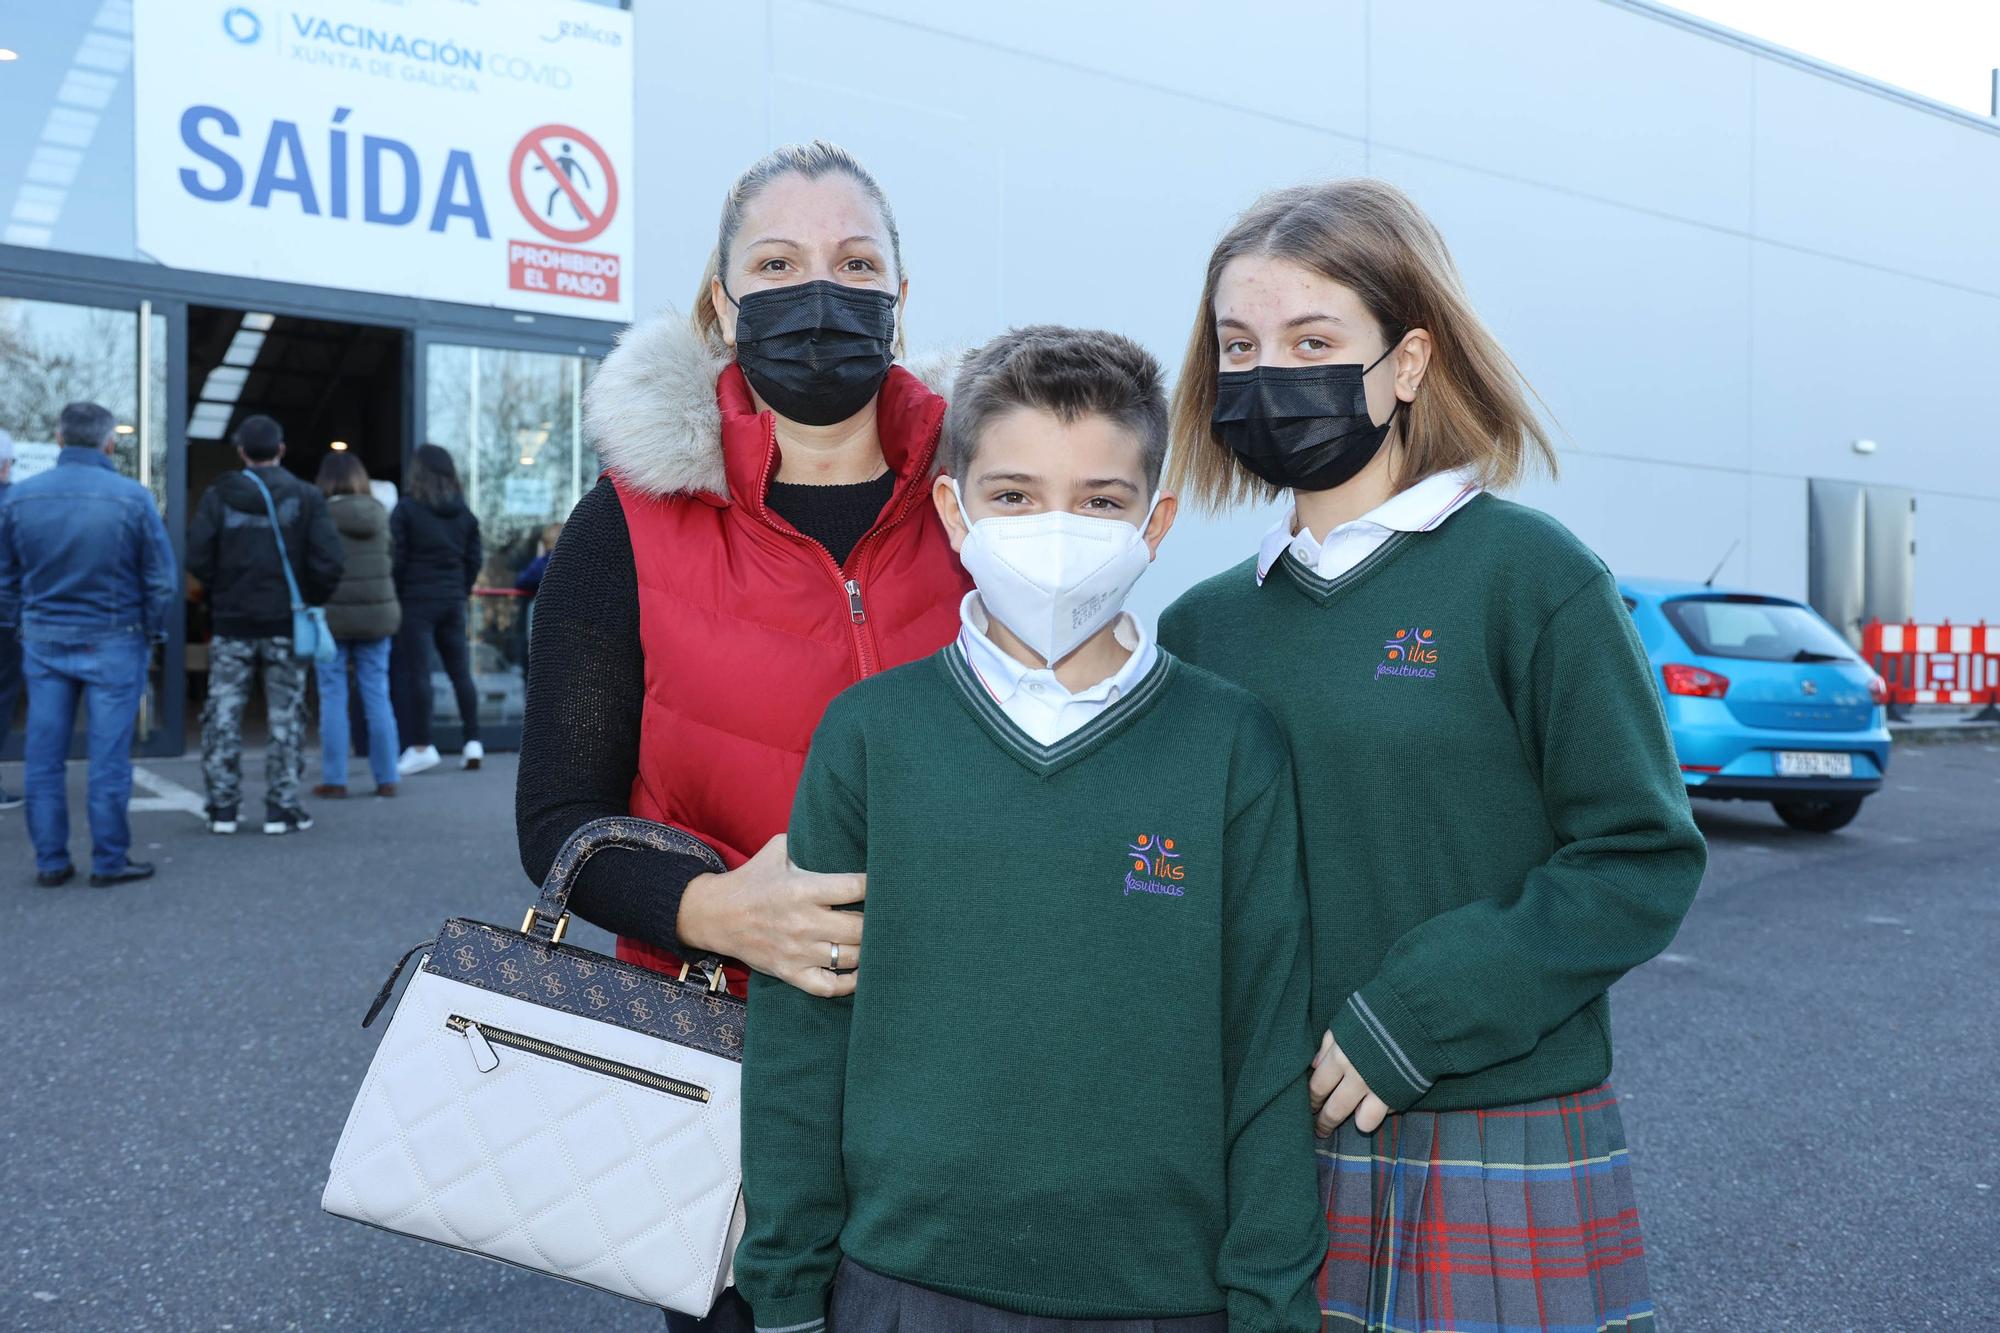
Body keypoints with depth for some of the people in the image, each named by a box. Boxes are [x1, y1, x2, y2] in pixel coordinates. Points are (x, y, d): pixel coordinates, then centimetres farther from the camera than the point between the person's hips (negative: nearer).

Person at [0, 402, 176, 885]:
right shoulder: (131, 497, -10)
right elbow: (162, 579, -6)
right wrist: (150, 632, 6)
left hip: (43, 641, 3)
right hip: (113, 642, -3)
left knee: (44, 758, 10)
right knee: (109, 758, 3)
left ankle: (50, 861, 16)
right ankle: (109, 861, 9)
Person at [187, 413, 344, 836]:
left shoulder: (218, 496, -2)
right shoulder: (306, 497, -3)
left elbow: (197, 557, -9)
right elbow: (329, 561, -12)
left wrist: (221, 590, 8)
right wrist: (312, 600, 4)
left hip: (231, 623, 1)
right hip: (285, 623, 0)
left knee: (222, 717, 9)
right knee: (286, 718, 7)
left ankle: (222, 807, 12)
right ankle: (282, 808, 8)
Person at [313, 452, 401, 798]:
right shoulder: (380, 514, 5)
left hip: (333, 615, -3)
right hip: (377, 614, 4)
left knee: (333, 699, 3)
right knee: (378, 697, 8)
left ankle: (334, 780, 6)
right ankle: (386, 778, 10)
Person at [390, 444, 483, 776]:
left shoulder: (406, 510, -7)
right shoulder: (463, 512, 7)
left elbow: (397, 559, -8)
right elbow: (475, 559, 8)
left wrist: (395, 597, 1)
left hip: (417, 600, -5)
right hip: (453, 601, 5)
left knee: (415, 673, -1)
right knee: (460, 671, 9)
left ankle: (421, 746, 0)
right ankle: (472, 741, 9)